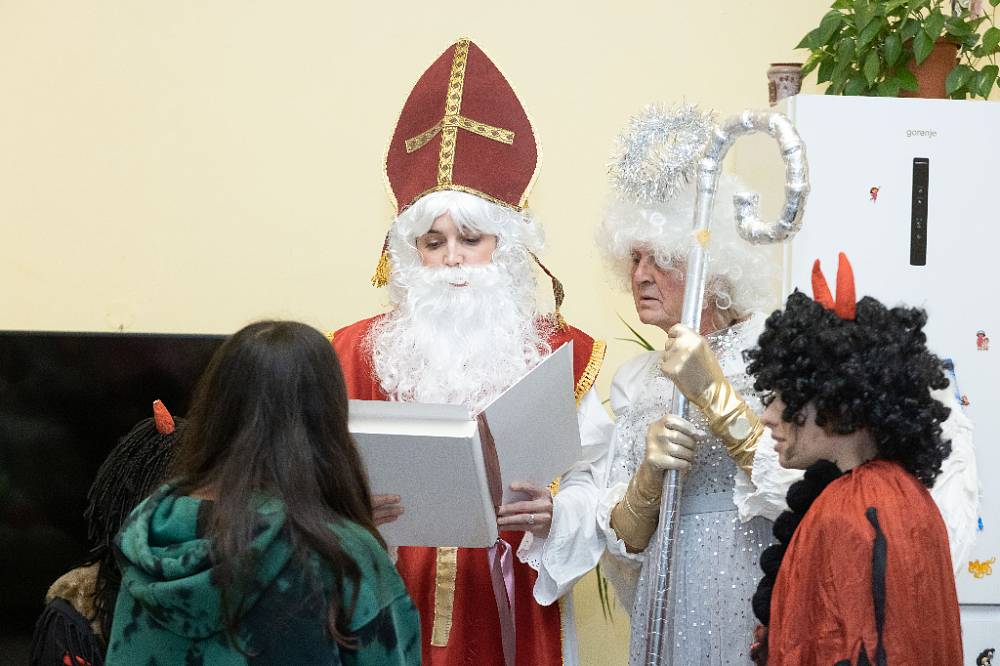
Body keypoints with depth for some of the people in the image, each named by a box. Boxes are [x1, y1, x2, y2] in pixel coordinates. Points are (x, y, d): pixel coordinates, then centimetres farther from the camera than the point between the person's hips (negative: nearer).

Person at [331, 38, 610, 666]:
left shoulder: (560, 353, 1)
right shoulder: (364, 351, 1)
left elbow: (588, 486, -2)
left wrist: (551, 516, -22)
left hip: (514, 613, 0)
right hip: (397, 610, 0)